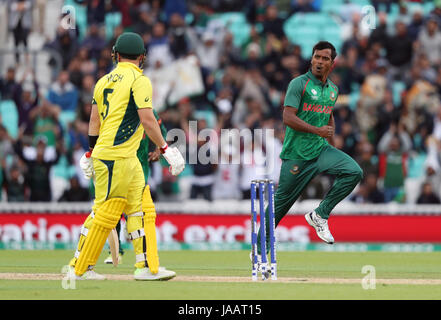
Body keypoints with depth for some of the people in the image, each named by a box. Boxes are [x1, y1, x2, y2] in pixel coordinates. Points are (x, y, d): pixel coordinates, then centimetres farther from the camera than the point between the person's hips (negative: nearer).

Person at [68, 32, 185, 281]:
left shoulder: (105, 81, 15)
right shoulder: (139, 80, -8)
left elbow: (95, 120, 18)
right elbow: (148, 120, -14)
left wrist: (90, 153, 24)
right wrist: (165, 148, -9)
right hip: (117, 155, -9)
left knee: (142, 208, 8)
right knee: (107, 212, -6)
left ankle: (148, 267, 4)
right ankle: (80, 268, -3)